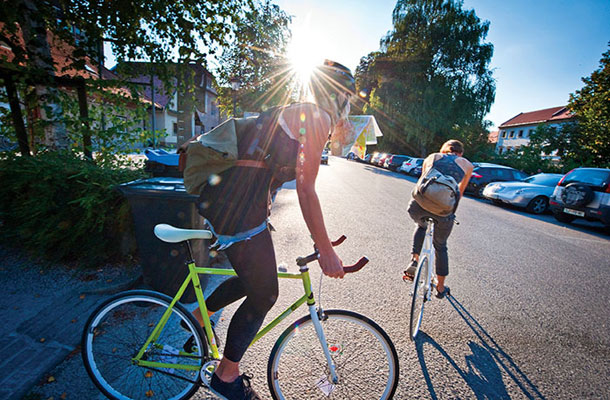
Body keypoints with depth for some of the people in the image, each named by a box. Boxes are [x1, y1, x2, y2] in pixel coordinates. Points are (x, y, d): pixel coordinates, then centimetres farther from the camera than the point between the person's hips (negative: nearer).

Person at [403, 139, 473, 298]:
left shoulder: (431, 157, 23)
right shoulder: (467, 165, 20)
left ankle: (414, 260, 20)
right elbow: (460, 192, 27)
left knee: (421, 226, 37)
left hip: (418, 206, 1)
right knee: (440, 246, 26)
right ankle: (441, 287, 38)